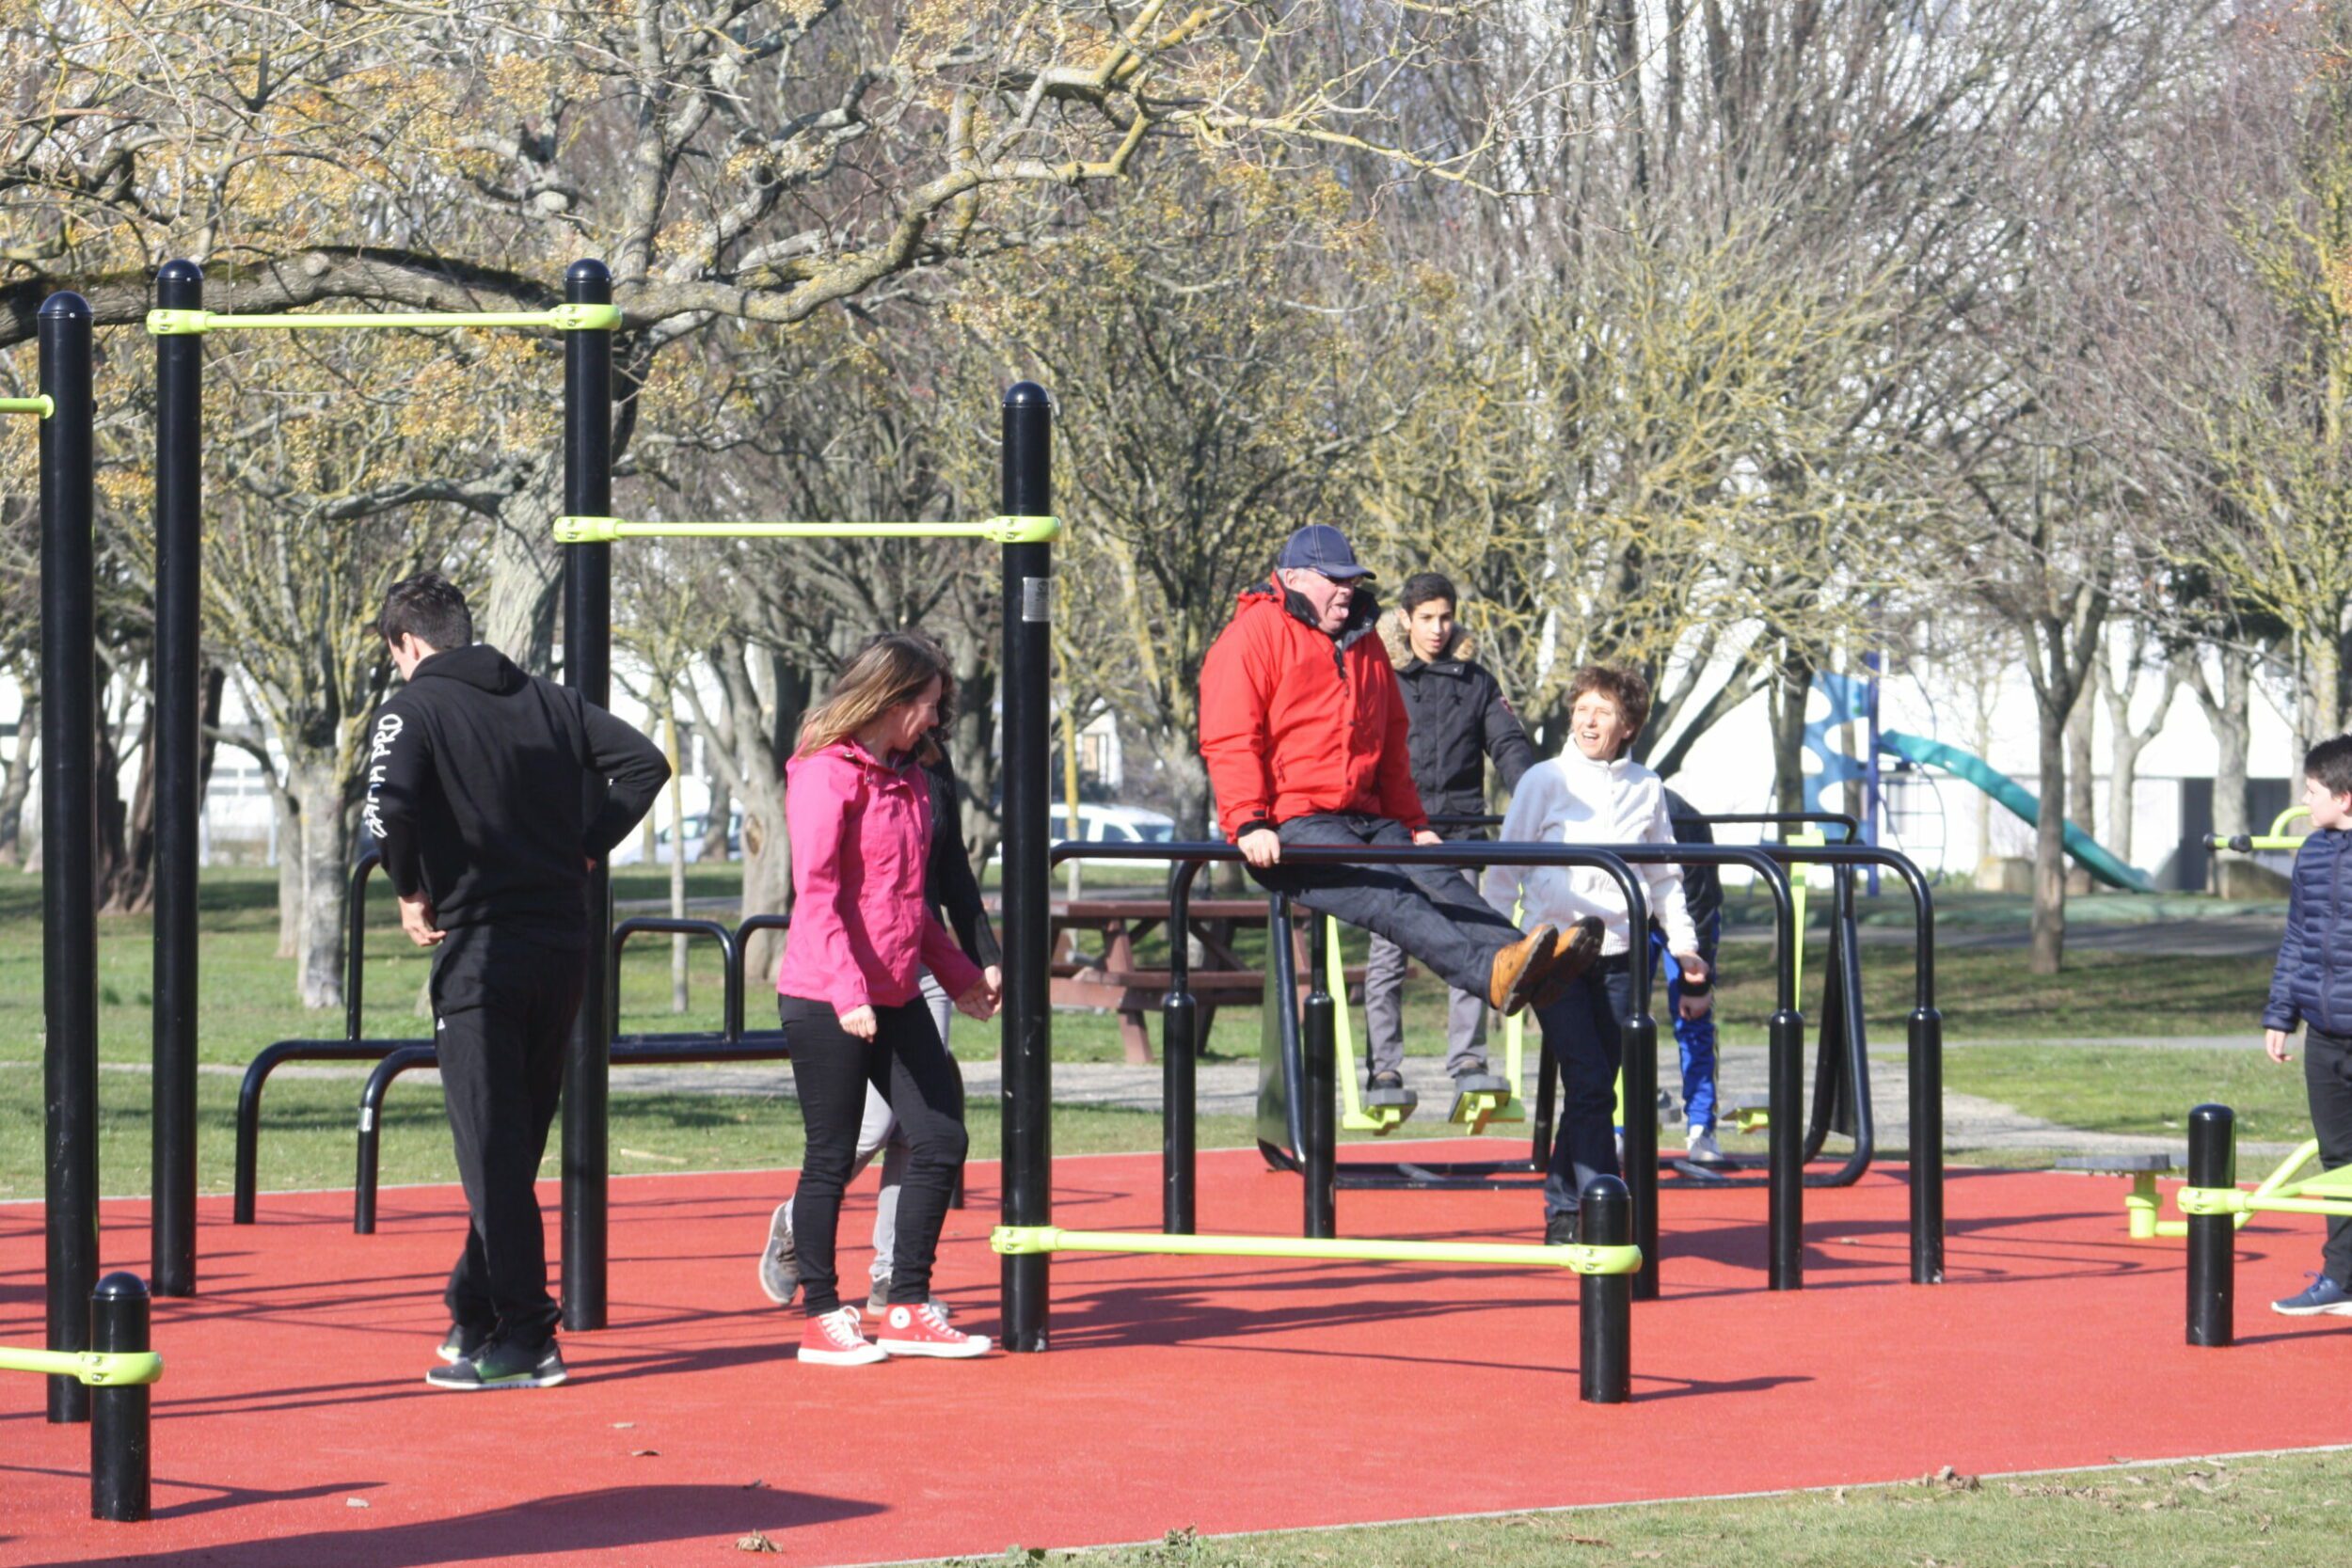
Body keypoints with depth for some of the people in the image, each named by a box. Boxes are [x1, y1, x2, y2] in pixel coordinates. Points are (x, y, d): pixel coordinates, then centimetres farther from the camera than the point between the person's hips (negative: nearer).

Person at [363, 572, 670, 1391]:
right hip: (563, 945, 6)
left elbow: (388, 808, -20)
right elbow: (644, 762, 8)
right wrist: (585, 847, 10)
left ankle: (523, 1340, -4)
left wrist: (411, 894, -5)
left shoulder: (413, 707, -5)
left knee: (493, 1150, -2)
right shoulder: (549, 701, 12)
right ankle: (474, 1311, 25)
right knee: (518, 1141, 16)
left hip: (479, 948, -6)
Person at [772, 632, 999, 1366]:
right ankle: (822, 1317, 9)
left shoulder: (907, 775, 16)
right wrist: (848, 991, -26)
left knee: (941, 1138, 3)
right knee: (833, 1155, -1)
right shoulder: (825, 774, -10)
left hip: (896, 997, 8)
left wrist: (960, 975, 25)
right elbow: (815, 894, -18)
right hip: (826, 1001, -8)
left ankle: (908, 1309, 11)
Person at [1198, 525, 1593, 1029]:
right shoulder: (1253, 635, -1)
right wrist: (1249, 822, -21)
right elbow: (1229, 740, -10)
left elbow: (1393, 744, 30)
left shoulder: (1363, 642, 23)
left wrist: (1413, 823, 22)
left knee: (1437, 880, -18)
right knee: (1384, 893, -29)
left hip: (1364, 818, 8)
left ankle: (1522, 962, -39)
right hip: (1289, 827, -8)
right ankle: (1494, 974, -51)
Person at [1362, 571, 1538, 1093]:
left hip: (1458, 831, 2)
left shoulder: (1475, 682, 13)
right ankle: (1383, 1067, 2)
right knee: (1388, 952, -1)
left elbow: (1509, 745, 11)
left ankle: (1468, 1058, -2)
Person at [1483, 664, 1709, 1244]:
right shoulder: (1544, 781, 1)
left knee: (1596, 1090, 5)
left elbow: (1663, 877, 19)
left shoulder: (1646, 788, 10)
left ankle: (1563, 1214, 16)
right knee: (1591, 1086, -14)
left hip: (1618, 956, 3)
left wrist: (1684, 945, 14)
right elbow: (1506, 867, 5)